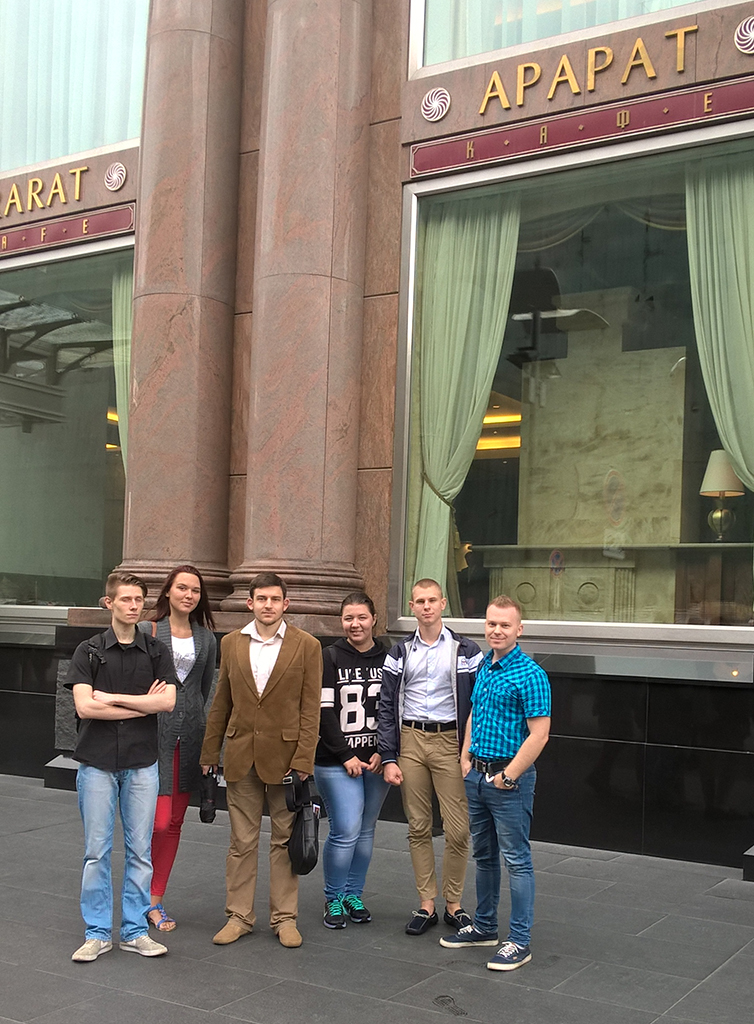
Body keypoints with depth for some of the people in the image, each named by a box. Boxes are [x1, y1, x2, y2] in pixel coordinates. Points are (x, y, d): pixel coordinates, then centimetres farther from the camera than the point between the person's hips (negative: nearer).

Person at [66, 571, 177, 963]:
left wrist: (112, 698, -11)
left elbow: (167, 701, -9)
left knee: (140, 850, 6)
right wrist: (142, 704, -9)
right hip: (97, 763, -1)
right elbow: (84, 706, -12)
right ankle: (97, 933, 15)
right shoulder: (88, 651, 1)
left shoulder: (156, 651, 5)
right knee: (96, 851, 4)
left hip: (142, 763, 1)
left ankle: (135, 930, 17)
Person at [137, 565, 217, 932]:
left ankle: (156, 900, 19)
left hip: (190, 734, 4)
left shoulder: (207, 637, 10)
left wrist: (193, 718, 14)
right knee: (159, 821, -11)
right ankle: (145, 898, 8)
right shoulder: (147, 631, -1)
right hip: (154, 731, -4)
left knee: (175, 822, 8)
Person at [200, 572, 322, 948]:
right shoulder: (231, 644, 6)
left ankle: (284, 917, 18)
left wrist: (303, 762, -10)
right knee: (242, 840, 9)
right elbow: (220, 704, 12)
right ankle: (239, 916, 20)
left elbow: (310, 709, -4)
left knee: (284, 840, 7)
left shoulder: (306, 646, -2)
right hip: (241, 756, 2)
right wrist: (209, 754, 11)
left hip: (285, 756, -2)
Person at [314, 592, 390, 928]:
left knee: (365, 831, 9)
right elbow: (324, 711, -6)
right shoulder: (330, 658, -3)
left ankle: (353, 895, 24)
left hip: (377, 760, 3)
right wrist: (346, 756, -9)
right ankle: (334, 899, 12)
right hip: (336, 761, -3)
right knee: (346, 831, -7)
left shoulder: (388, 660, 4)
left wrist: (383, 753, -4)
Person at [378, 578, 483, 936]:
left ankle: (454, 904, 12)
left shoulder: (465, 650, 2)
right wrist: (389, 758, 0)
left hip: (450, 742, -2)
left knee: (458, 830, -4)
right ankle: (426, 905, 17)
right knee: (418, 828, 7)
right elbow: (387, 707, 7)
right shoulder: (400, 653, 8)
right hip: (410, 742, 2)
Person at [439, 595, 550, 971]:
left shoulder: (530, 674, -14)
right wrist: (466, 759, 12)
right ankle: (483, 926, 31)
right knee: (484, 855, 18)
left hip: (509, 778, -8)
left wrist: (509, 776, -17)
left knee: (516, 859, 0)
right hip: (477, 775, 8)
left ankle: (519, 941, 8)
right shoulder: (482, 666, 10)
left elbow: (539, 733, -17)